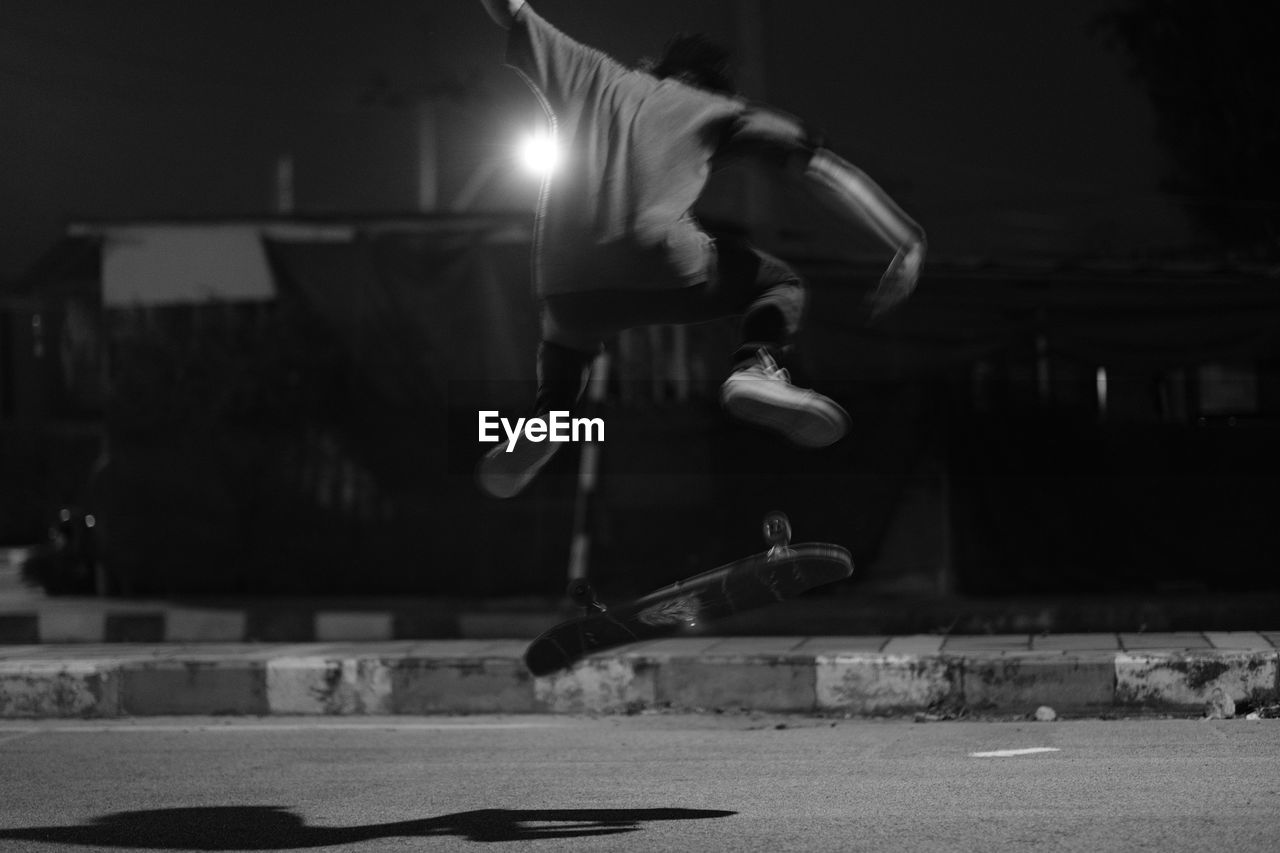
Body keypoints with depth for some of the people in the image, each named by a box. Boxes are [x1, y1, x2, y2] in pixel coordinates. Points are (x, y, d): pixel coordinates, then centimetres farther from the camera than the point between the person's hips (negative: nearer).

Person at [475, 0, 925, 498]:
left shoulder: (596, 77, 27)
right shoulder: (720, 111, 20)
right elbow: (819, 167, 10)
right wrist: (907, 240, 8)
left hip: (564, 288, 4)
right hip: (660, 267, -4)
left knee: (569, 332, 39)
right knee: (778, 283, 22)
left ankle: (544, 423, 11)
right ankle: (758, 366, -8)